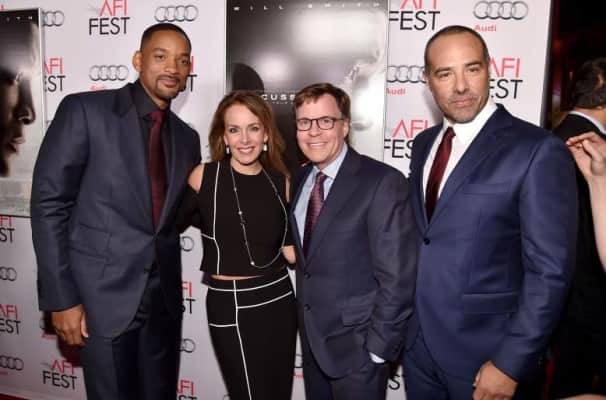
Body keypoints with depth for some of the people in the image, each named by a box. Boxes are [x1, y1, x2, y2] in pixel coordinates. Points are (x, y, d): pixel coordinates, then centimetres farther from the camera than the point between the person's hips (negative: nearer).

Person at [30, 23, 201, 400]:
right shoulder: (84, 110, -8)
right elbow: (49, 204, -10)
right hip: (104, 294, -4)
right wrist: (62, 297, -12)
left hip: (164, 297, 5)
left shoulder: (187, 137, 8)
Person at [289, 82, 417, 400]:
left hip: (356, 345, -6)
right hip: (311, 339, 7)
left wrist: (378, 348, -16)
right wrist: (304, 323, 6)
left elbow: (396, 278, -20)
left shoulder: (383, 182, -19)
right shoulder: (300, 180, 4)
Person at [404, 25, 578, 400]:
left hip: (484, 353, -5)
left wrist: (510, 364, -15)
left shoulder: (538, 150, -16)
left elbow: (550, 271, -16)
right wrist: (405, 321, 9)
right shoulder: (424, 144, 4)